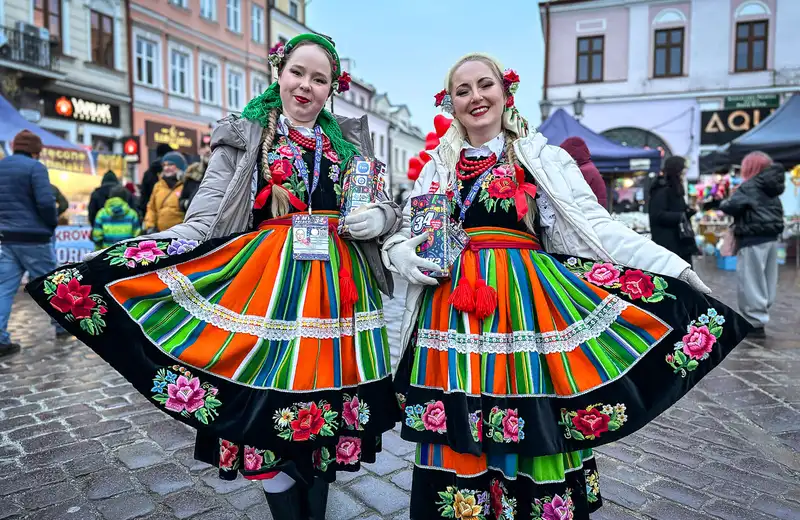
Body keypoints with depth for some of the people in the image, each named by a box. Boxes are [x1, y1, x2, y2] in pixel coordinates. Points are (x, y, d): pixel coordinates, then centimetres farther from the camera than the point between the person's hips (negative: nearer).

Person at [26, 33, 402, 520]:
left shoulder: (350, 142, 14)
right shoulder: (243, 138, 6)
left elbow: (389, 208, 19)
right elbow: (206, 221, -4)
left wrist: (379, 218, -5)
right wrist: (138, 252, -20)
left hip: (337, 288, 3)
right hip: (268, 281, -2)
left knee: (326, 412, 9)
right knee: (271, 409, 0)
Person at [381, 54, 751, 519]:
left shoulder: (541, 158, 4)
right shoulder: (438, 165, 13)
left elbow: (595, 226, -2)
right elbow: (405, 234, 18)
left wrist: (676, 269, -8)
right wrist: (402, 256, -5)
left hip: (526, 301, -2)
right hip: (453, 313, 3)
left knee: (531, 428, 2)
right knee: (457, 438, 6)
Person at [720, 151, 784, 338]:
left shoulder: (750, 186, -13)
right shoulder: (771, 186, 15)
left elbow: (732, 206, -25)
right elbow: (777, 211, 23)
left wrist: (723, 203, -3)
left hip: (753, 239, -9)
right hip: (771, 237, 9)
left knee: (751, 282, -5)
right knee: (767, 280, 14)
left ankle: (756, 323, -3)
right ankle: (760, 317, 23)